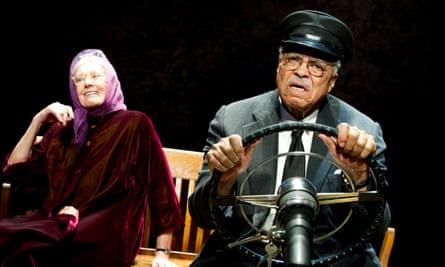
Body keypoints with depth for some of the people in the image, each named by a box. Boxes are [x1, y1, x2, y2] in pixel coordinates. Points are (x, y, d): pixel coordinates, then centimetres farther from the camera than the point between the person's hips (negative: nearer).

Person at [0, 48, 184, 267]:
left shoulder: (135, 124, 6)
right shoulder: (63, 129, 21)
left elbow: (161, 191, 2)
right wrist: (37, 122, 7)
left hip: (106, 236, -5)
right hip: (56, 224, 5)